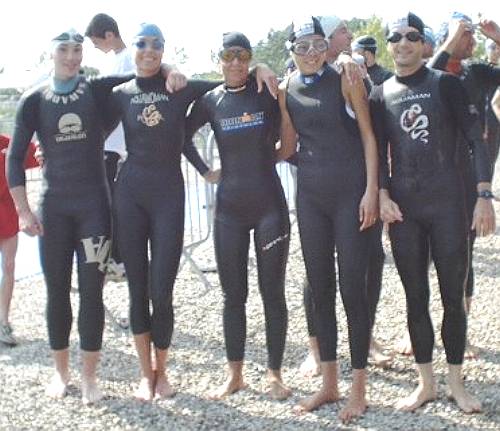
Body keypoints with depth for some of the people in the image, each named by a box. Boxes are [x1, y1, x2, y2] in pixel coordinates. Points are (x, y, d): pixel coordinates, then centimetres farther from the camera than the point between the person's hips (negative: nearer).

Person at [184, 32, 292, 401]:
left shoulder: (267, 92, -1)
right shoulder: (210, 101, 4)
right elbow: (183, 135, 13)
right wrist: (205, 170, 5)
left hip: (269, 204, -2)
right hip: (229, 207, 2)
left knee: (272, 291, 3)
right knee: (233, 294, 7)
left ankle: (275, 373, 15)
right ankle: (235, 374, 19)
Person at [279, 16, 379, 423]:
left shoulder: (345, 80, -5)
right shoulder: (287, 89, 7)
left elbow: (368, 134, -5)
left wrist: (371, 190, -11)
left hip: (350, 191, -4)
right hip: (310, 194, 5)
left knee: (352, 289, -3)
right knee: (320, 289, 8)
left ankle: (358, 389, 9)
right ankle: (329, 383, 20)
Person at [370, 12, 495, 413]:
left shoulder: (446, 85, 0)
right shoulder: (381, 95, 8)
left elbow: (476, 139, -3)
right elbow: (379, 153, 11)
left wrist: (484, 196, -11)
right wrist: (383, 195, -3)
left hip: (447, 202, -2)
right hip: (402, 207, 2)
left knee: (453, 296, 3)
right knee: (416, 297, 7)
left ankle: (456, 380, 18)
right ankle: (426, 382, 18)